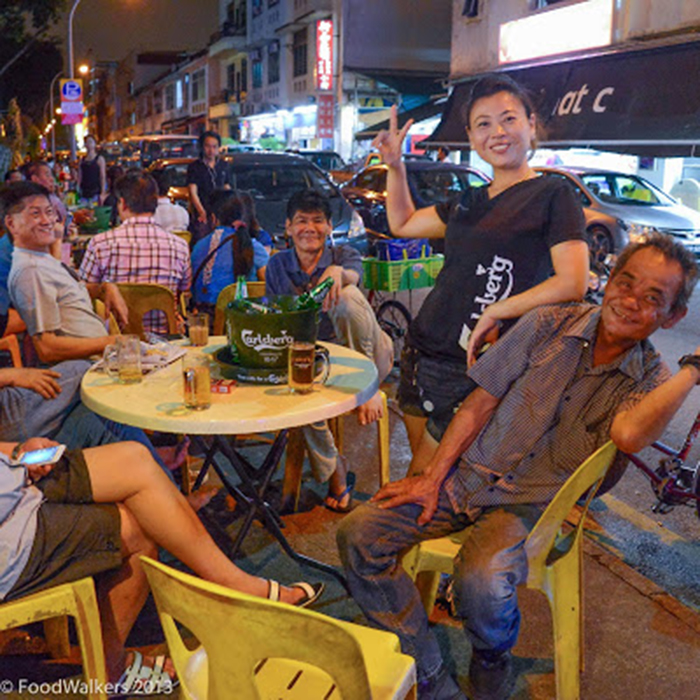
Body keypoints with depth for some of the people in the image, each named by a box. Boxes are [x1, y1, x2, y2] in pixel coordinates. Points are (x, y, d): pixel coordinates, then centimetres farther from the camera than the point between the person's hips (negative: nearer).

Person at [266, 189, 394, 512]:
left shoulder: (345, 255, -1)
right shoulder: (277, 266, 5)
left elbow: (354, 274, -27)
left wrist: (338, 272, -52)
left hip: (360, 353, -2)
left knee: (346, 296, -30)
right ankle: (333, 469, -9)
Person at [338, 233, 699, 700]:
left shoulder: (651, 380, -4)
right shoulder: (551, 324, -2)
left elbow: (629, 434, -29)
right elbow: (481, 403, 0)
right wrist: (433, 478, -4)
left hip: (530, 505, -2)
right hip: (469, 474, 3)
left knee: (482, 585, -33)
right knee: (359, 535, -13)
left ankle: (492, 660, 7)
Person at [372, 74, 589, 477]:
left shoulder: (554, 195, -5)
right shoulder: (469, 202, 15)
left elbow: (573, 284, -15)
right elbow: (402, 224, 27)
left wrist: (494, 312, -17)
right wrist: (395, 165, 15)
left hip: (472, 367, -6)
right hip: (421, 351, 7)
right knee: (419, 471, 16)